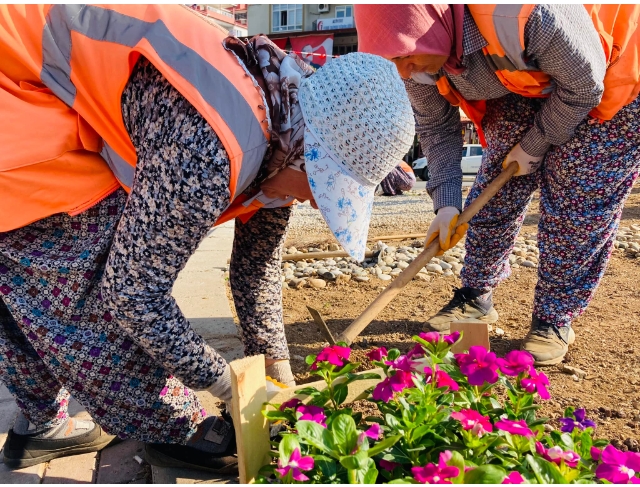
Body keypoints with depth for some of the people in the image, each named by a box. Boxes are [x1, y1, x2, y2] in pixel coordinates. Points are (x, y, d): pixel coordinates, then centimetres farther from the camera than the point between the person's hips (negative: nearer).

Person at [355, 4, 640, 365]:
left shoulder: (528, 14, -43)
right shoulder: (421, 48, -21)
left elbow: (583, 86, -26)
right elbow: (436, 127, -8)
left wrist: (534, 146, -15)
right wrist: (446, 204, -15)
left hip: (604, 74, -5)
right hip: (526, 82, 6)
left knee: (576, 203, -9)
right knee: (494, 191, 1)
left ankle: (554, 321, 5)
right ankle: (476, 297, 17)